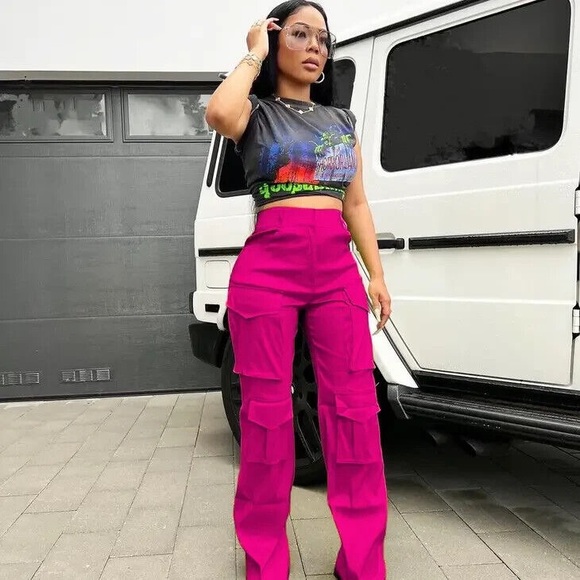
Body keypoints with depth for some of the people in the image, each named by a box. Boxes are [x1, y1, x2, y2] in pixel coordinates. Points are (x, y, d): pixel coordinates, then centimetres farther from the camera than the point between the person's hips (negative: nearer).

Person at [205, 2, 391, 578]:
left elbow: (356, 204, 18)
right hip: (267, 267, -3)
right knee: (267, 410, 0)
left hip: (337, 269, 4)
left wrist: (376, 274, 11)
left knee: (354, 409, -1)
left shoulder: (341, 119, 20)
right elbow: (219, 113, -18)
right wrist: (254, 54, -2)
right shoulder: (256, 111, 8)